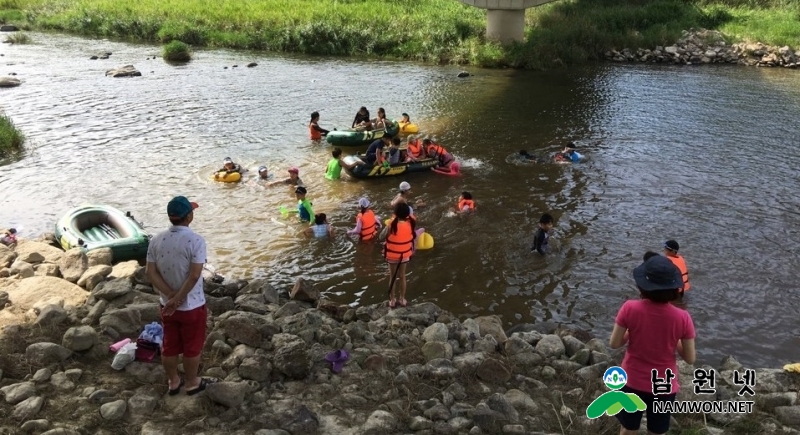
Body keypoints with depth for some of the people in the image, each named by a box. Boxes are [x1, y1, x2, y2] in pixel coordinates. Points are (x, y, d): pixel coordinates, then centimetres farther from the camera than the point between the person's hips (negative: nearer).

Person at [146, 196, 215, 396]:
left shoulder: (156, 240, -5)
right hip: (192, 305, -5)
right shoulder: (196, 240, -21)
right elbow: (194, 275, -25)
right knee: (192, 347, 14)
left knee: (169, 346, 19)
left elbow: (150, 272, -6)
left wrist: (171, 296, -10)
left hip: (166, 305, 5)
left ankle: (173, 382, 36)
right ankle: (192, 383, 30)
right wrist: (179, 298, -16)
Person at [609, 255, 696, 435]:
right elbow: (690, 358, -9)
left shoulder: (630, 308, -21)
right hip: (664, 385, 0)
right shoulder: (682, 318, -19)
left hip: (633, 381, 0)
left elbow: (614, 344, -11)